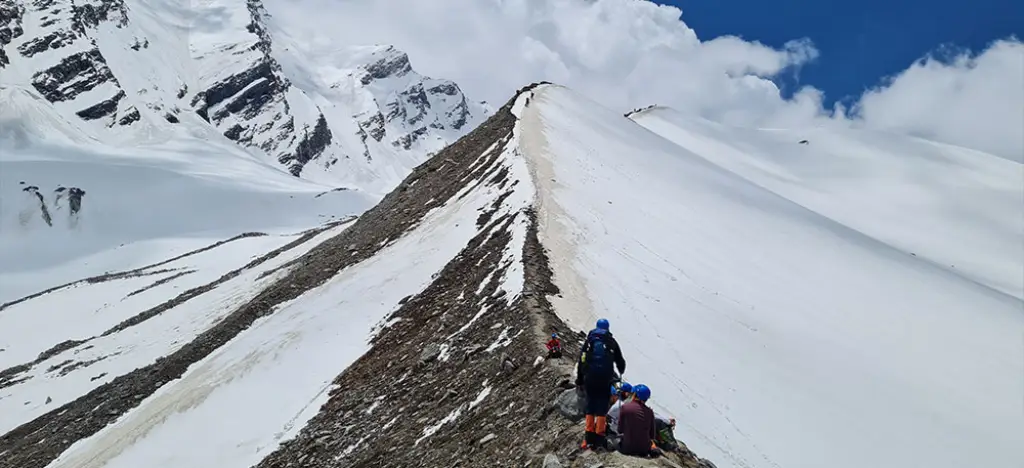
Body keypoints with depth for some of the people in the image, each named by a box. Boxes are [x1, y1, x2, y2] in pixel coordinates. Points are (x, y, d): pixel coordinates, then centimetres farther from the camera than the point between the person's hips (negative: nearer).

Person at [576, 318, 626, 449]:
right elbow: (620, 360, 10)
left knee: (590, 406, 11)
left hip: (589, 378, 2)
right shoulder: (611, 342, 3)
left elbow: (580, 362, 8)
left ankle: (589, 438, 8)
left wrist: (579, 380, 13)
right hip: (605, 379, -2)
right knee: (602, 407, 1)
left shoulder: (589, 341, 9)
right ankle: (599, 439, -3)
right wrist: (621, 371, 32)